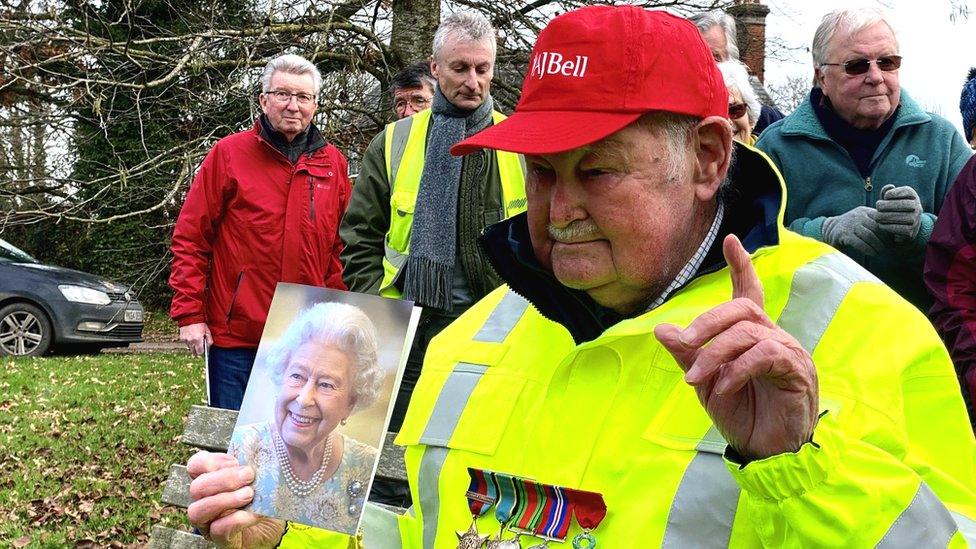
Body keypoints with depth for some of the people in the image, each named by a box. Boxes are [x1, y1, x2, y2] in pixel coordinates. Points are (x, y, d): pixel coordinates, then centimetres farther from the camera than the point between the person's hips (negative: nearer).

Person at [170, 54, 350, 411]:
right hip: (236, 336, -3)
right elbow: (190, 238, -1)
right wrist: (189, 314, -7)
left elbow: (342, 247, 12)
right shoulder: (229, 154, -1)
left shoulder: (333, 163, 9)